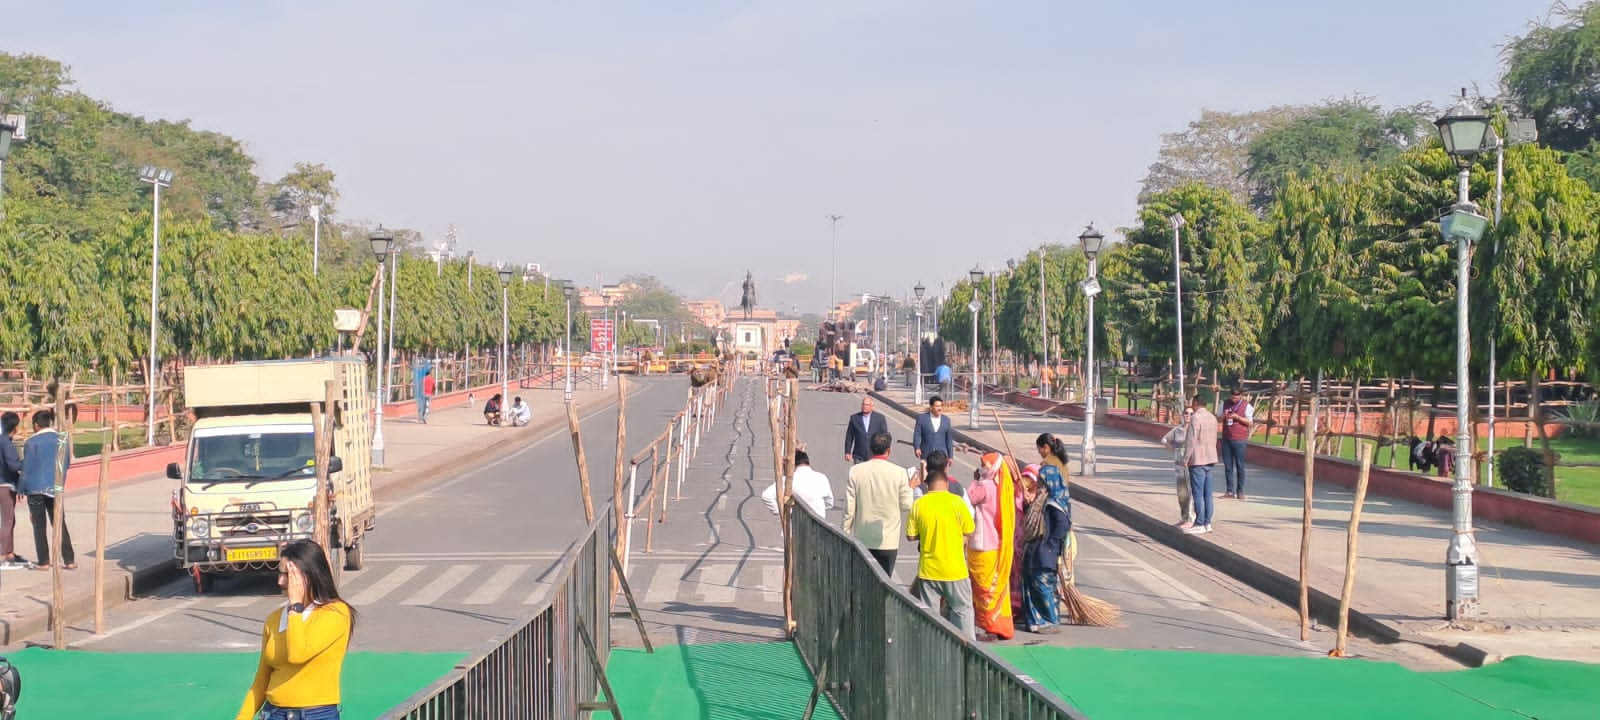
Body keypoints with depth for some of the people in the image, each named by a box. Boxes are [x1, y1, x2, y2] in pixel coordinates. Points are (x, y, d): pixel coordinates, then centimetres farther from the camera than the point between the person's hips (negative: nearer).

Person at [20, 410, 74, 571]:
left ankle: (44, 562, 4)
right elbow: (66, 463, 11)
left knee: (39, 526, 5)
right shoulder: (62, 441, 3)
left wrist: (22, 488, 3)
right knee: (59, 524, 9)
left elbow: (27, 468, -7)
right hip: (55, 489, 3)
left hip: (36, 488, -3)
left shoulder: (31, 443, -9)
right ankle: (69, 560, 5)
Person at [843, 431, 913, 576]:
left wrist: (846, 534, 8)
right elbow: (906, 505, -3)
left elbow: (849, 508, -3)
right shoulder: (898, 473, -9)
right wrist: (910, 487, 16)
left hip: (862, 538, 2)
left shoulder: (856, 471, -5)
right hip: (888, 540, -1)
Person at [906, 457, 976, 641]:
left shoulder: (919, 504, -4)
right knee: (962, 609, 10)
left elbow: (911, 536, 0)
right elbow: (969, 532, -4)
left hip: (928, 568, 2)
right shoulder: (956, 502, -10)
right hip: (954, 568, -2)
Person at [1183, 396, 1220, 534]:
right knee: (1207, 493, 10)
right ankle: (1207, 523, 12)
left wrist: (1186, 459, -11)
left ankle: (1199, 525, -5)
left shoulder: (1196, 418, -15)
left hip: (1197, 460, -8)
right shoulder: (1212, 418, 12)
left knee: (1198, 494, -5)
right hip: (1210, 459, 8)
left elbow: (1191, 440, -17)